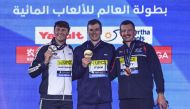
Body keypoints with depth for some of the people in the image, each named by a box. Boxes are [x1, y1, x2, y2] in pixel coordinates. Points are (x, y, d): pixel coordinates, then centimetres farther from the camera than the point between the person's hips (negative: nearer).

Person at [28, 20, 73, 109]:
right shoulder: (45, 49, -2)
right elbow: (32, 72, -6)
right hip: (49, 97, -5)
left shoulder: (70, 50, 13)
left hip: (67, 98, 5)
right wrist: (45, 62, -19)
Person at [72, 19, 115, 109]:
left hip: (105, 99, 2)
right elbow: (73, 75, 6)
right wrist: (82, 66, -10)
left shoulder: (110, 48, 12)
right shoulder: (79, 50, 8)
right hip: (85, 99, -1)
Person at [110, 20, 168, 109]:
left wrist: (160, 94, -5)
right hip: (124, 99, 4)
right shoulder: (118, 52, 15)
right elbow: (112, 73, 20)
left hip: (144, 98, -4)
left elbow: (157, 72, 0)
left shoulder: (146, 48, 2)